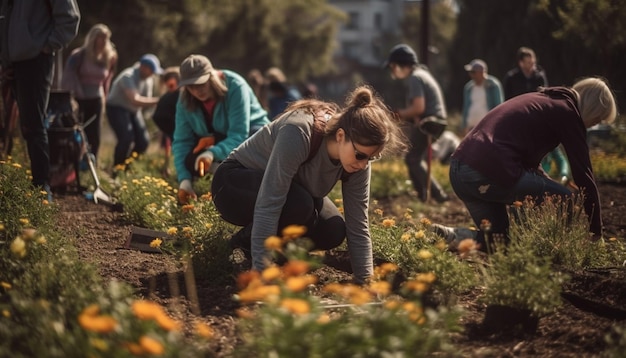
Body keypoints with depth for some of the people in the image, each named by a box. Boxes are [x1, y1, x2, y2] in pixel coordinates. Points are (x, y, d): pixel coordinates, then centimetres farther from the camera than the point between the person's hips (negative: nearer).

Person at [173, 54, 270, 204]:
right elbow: (181, 141, -17)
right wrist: (184, 180, -31)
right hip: (217, 138, 4)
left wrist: (212, 154, -54)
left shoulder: (235, 86, -30)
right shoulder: (185, 102, -15)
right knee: (191, 162, -27)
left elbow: (239, 135, -36)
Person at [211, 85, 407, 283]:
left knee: (333, 233, -17)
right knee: (300, 205, -34)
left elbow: (358, 227, -12)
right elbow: (268, 205, -41)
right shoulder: (299, 132, -38)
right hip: (234, 184, -6)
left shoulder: (357, 162, -18)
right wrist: (262, 273, -43)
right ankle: (246, 241, -7)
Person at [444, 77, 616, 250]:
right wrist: (596, 232, 6)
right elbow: (583, 174, 0)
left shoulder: (539, 100, 26)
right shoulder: (566, 112, 2)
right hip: (491, 173, -9)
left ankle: (450, 236, 5)